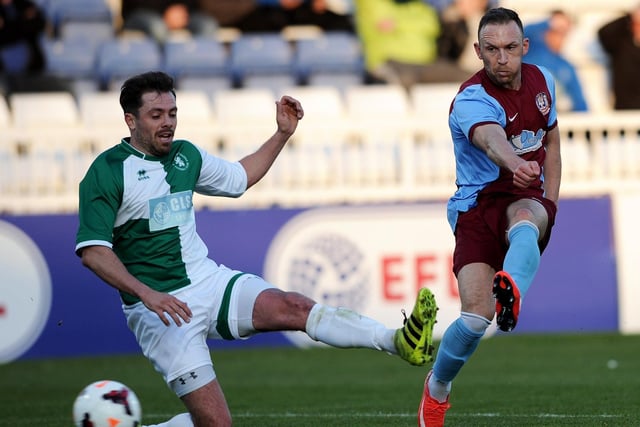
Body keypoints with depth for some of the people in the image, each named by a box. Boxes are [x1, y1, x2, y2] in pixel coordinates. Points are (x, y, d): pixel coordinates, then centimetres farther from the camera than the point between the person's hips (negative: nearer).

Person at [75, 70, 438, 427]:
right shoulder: (106, 172, -10)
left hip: (209, 279, 6)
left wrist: (283, 133, 20)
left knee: (294, 307, -22)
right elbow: (93, 250, -16)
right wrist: (146, 293, -28)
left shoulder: (186, 155, 11)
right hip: (159, 306, -6)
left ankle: (398, 342, -37)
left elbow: (239, 177, 29)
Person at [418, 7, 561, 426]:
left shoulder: (542, 80, 5)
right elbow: (491, 139, -40)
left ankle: (512, 290, -69)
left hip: (527, 199, 3)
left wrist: (549, 205, 11)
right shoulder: (472, 100, -16)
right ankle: (437, 388, 12)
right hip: (478, 204, -3)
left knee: (525, 221, -37)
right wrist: (514, 163, -64)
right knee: (476, 316, -16)